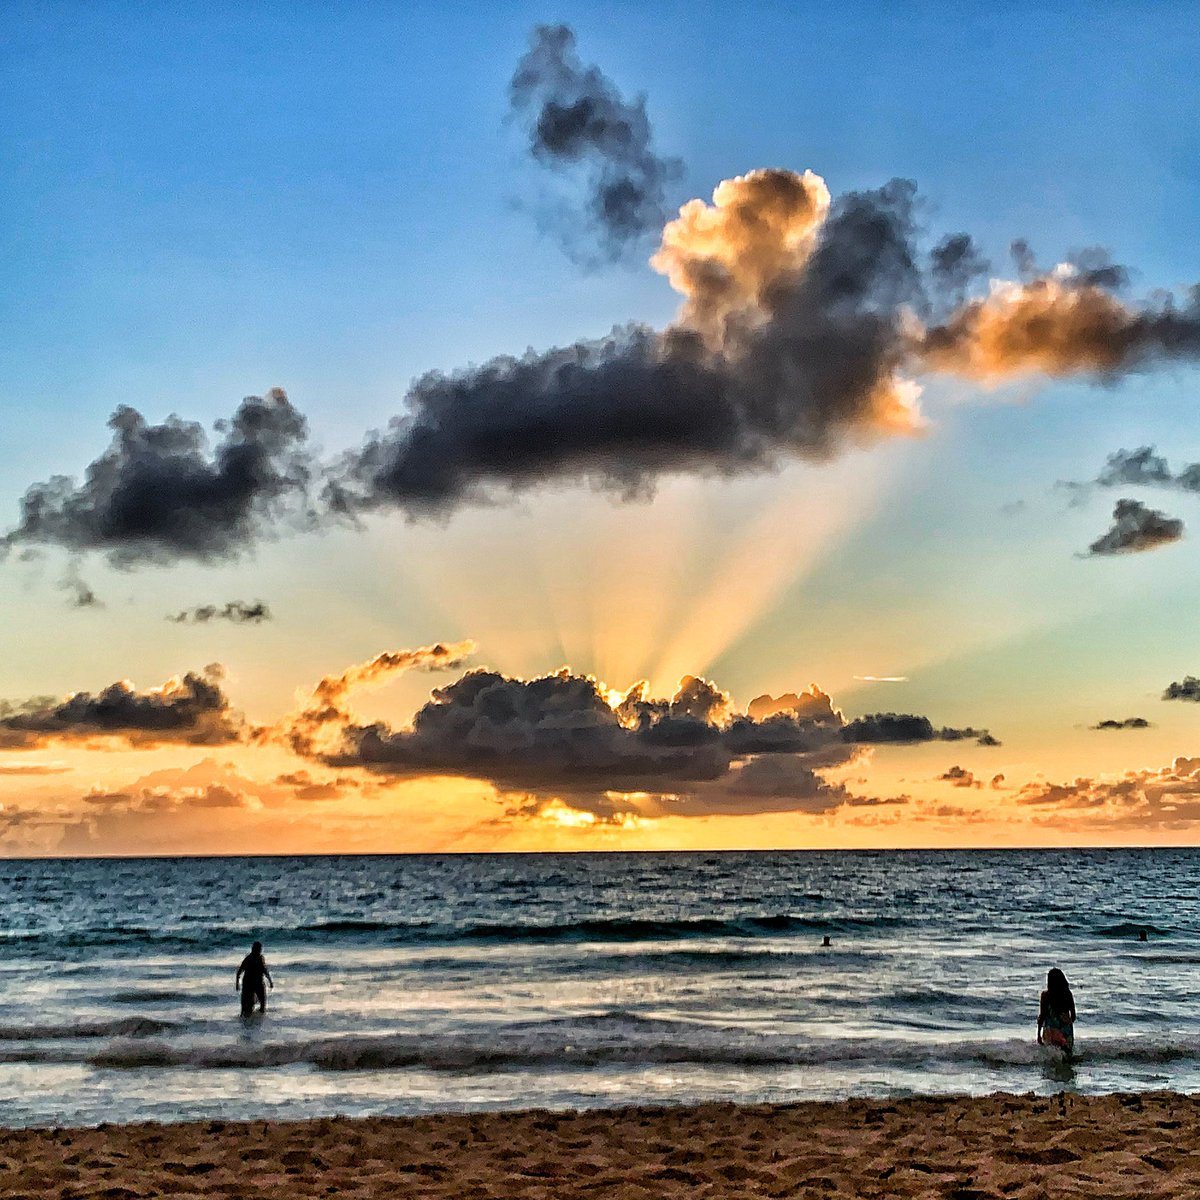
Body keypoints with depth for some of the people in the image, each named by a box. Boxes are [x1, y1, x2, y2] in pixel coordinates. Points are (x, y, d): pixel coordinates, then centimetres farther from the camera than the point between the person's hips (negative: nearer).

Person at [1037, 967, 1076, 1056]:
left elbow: (1042, 1016, -4)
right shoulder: (1068, 994, 4)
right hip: (1067, 1030, 3)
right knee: (1068, 1057, 7)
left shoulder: (1045, 995, -5)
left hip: (1051, 1029, -3)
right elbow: (1073, 1015, 9)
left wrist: (1039, 1034, 2)